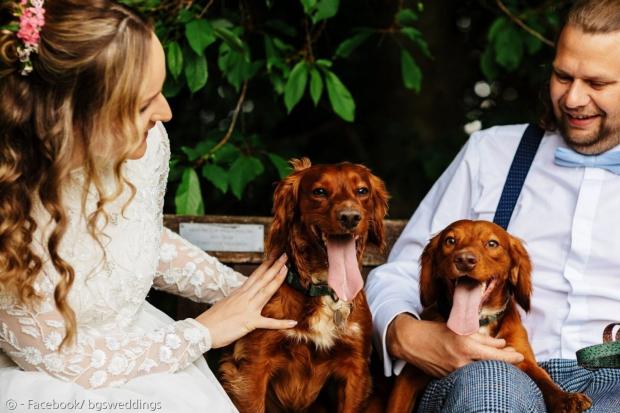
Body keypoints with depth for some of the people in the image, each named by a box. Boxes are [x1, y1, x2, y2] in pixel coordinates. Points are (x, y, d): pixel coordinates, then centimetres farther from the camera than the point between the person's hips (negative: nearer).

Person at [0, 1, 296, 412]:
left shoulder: (145, 143, -15)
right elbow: (59, 359, -18)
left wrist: (245, 290, -1)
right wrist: (204, 332, -13)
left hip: (130, 337, 5)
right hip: (42, 380, -5)